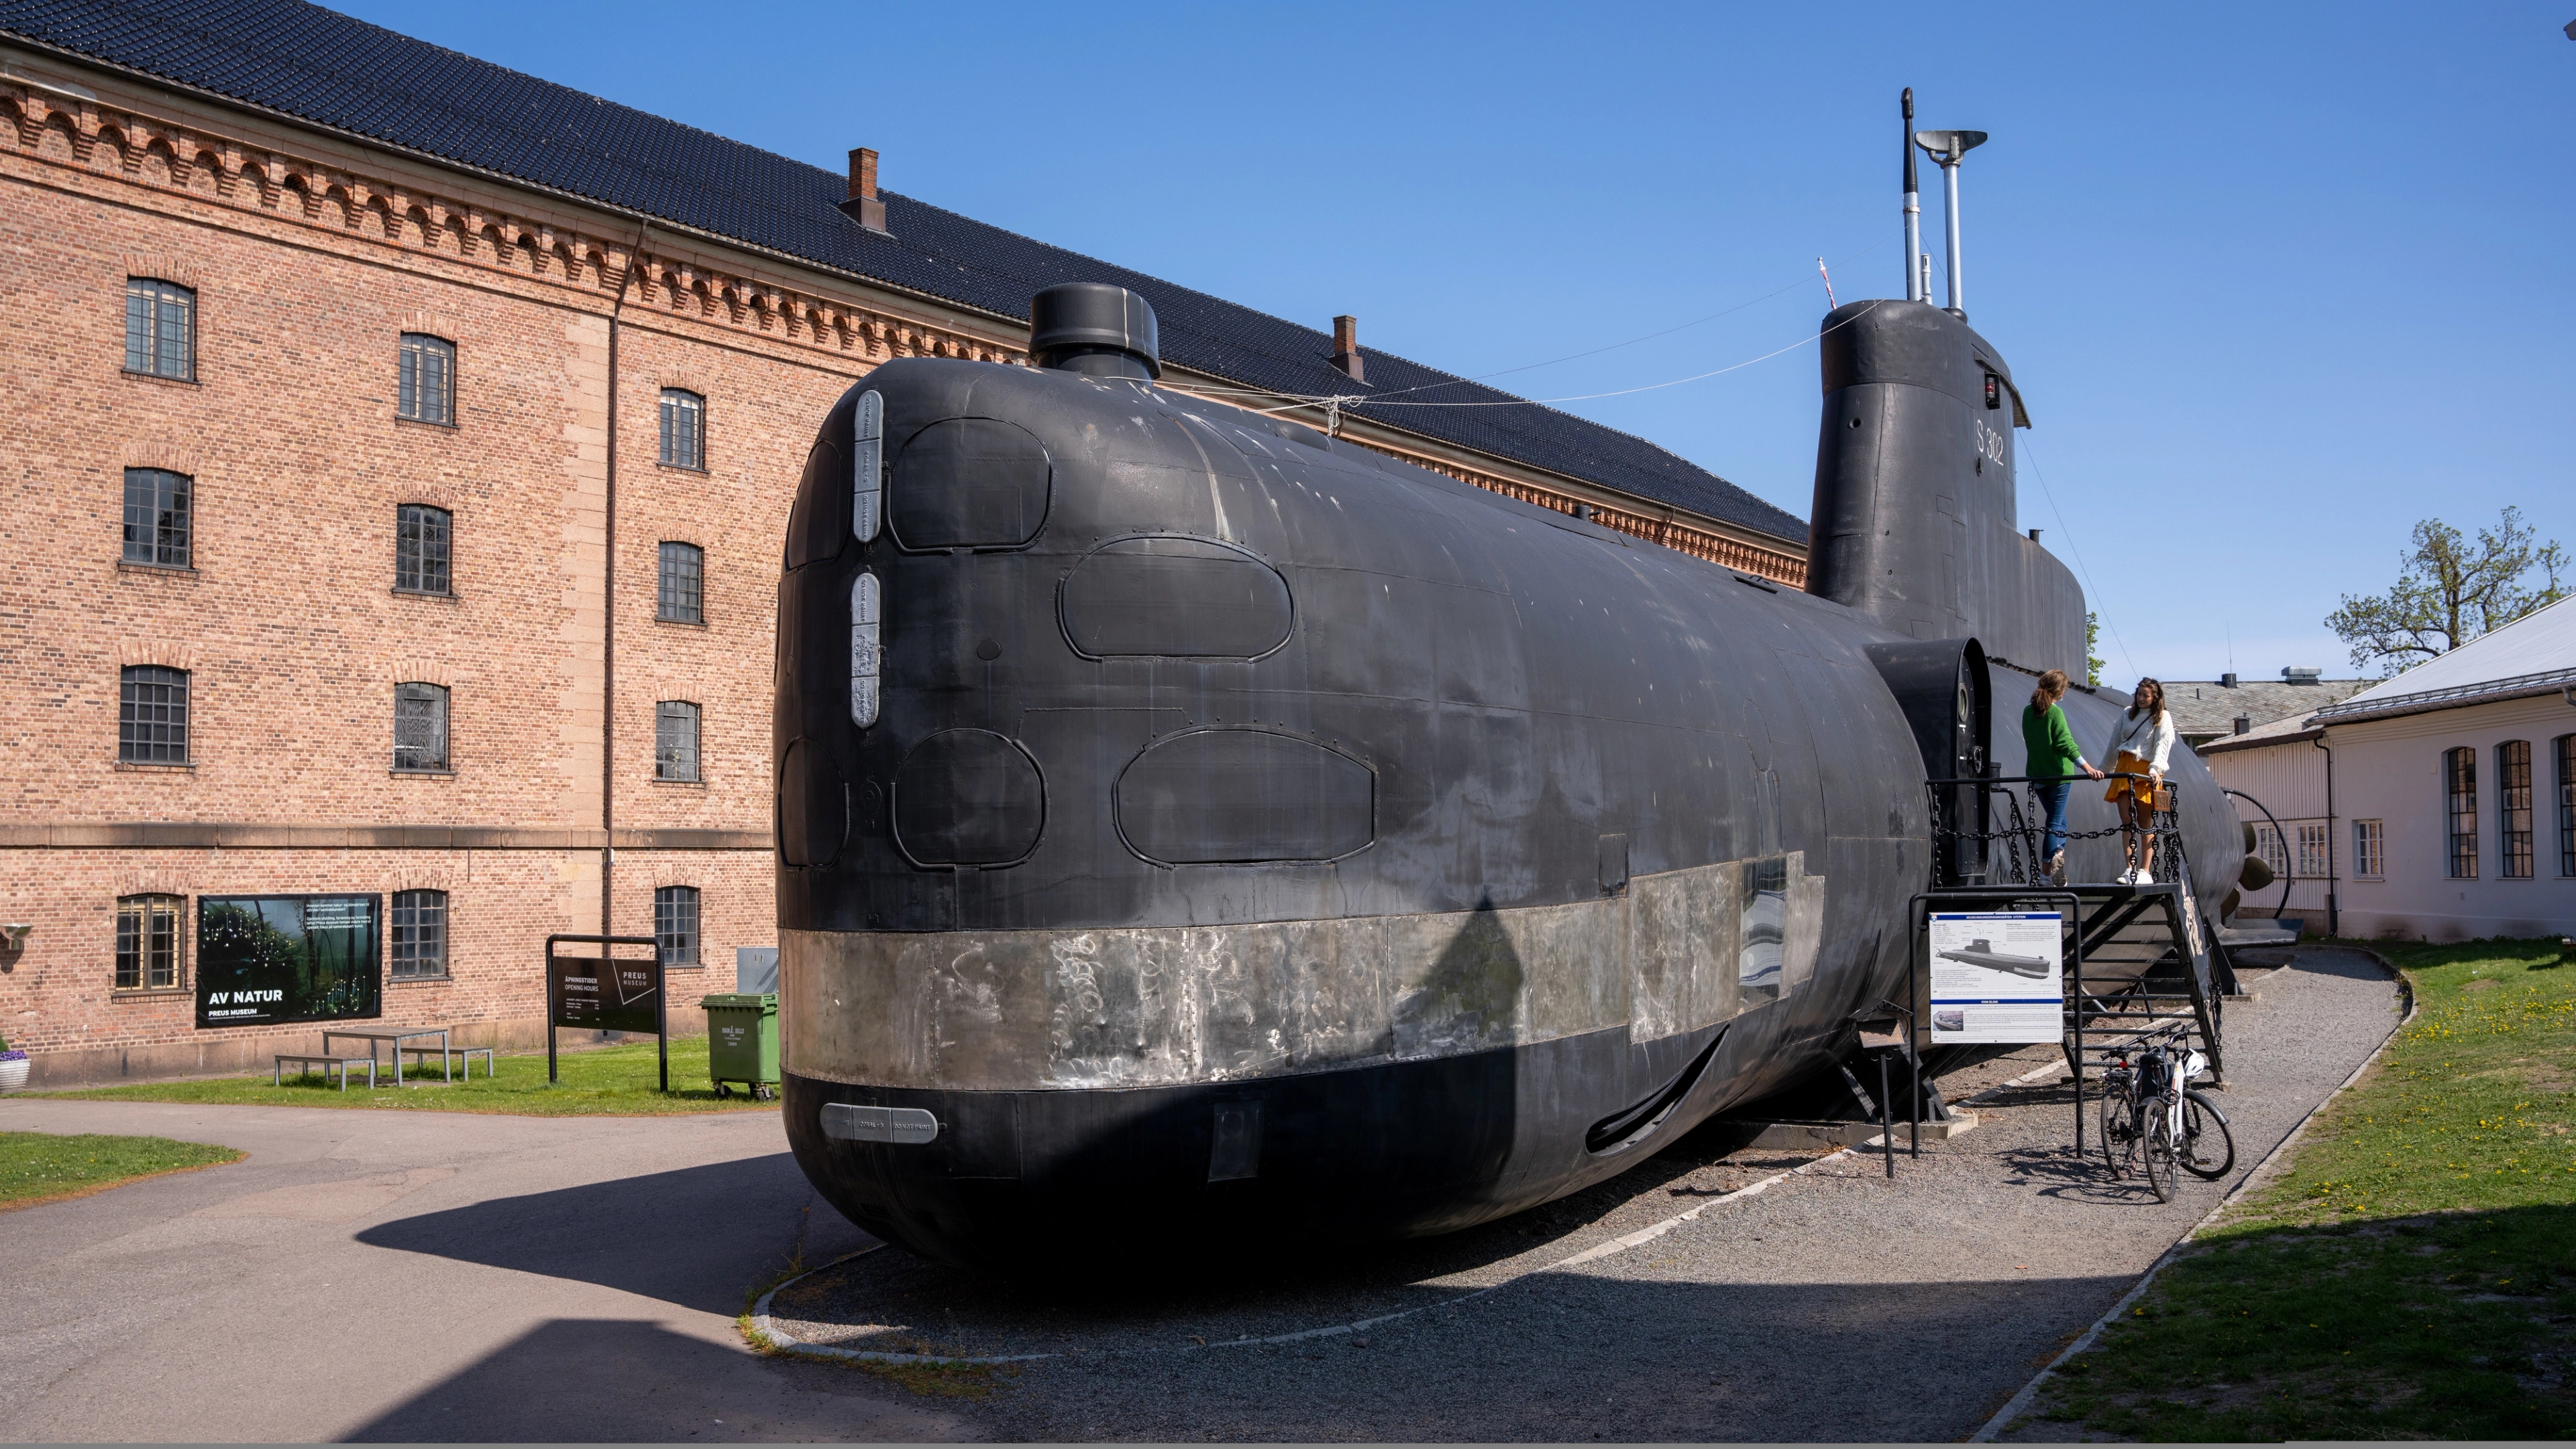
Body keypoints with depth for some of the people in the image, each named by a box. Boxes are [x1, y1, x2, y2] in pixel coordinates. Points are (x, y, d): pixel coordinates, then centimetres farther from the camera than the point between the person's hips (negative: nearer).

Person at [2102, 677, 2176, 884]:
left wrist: (2156, 769, -24)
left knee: (2145, 824, -1)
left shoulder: (2162, 718, 3)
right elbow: (2114, 743, 22)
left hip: (2146, 771, -4)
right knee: (2126, 821, -6)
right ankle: (2130, 869, -10)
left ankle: (2145, 871, 1)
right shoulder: (2128, 715, 16)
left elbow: (2162, 746, -9)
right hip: (2124, 768, 4)